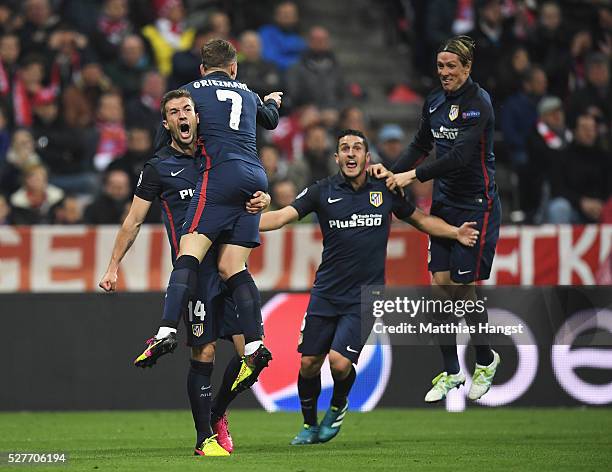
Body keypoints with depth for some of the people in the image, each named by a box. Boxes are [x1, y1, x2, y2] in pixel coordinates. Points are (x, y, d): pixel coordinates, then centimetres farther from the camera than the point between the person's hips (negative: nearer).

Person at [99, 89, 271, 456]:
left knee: (250, 350, -2)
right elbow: (134, 221, 8)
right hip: (194, 271, -4)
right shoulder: (159, 167, 4)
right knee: (204, 353, -7)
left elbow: (257, 191, 23)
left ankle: (217, 415, 22)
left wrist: (262, 200, -1)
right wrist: (114, 266, 2)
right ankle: (205, 438, 4)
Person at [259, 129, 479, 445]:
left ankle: (338, 407, 17)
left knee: (339, 362, -16)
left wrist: (456, 233, 3)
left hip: (364, 297, -1)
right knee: (308, 363, 2)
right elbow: (283, 216, -10)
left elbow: (420, 219, 17)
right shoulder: (322, 191, -1)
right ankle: (310, 425, 27)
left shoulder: (384, 192, 3)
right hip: (326, 294, 1)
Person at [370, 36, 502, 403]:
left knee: (463, 287, -5)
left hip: (477, 206, -7)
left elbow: (460, 155, -26)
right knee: (441, 283, 1)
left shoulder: (478, 104, -17)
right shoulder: (435, 101, 5)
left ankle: (486, 359, 20)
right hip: (444, 204, 7)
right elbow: (421, 146, 16)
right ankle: (451, 372, 10)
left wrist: (413, 176, -28)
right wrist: (393, 172, -1)